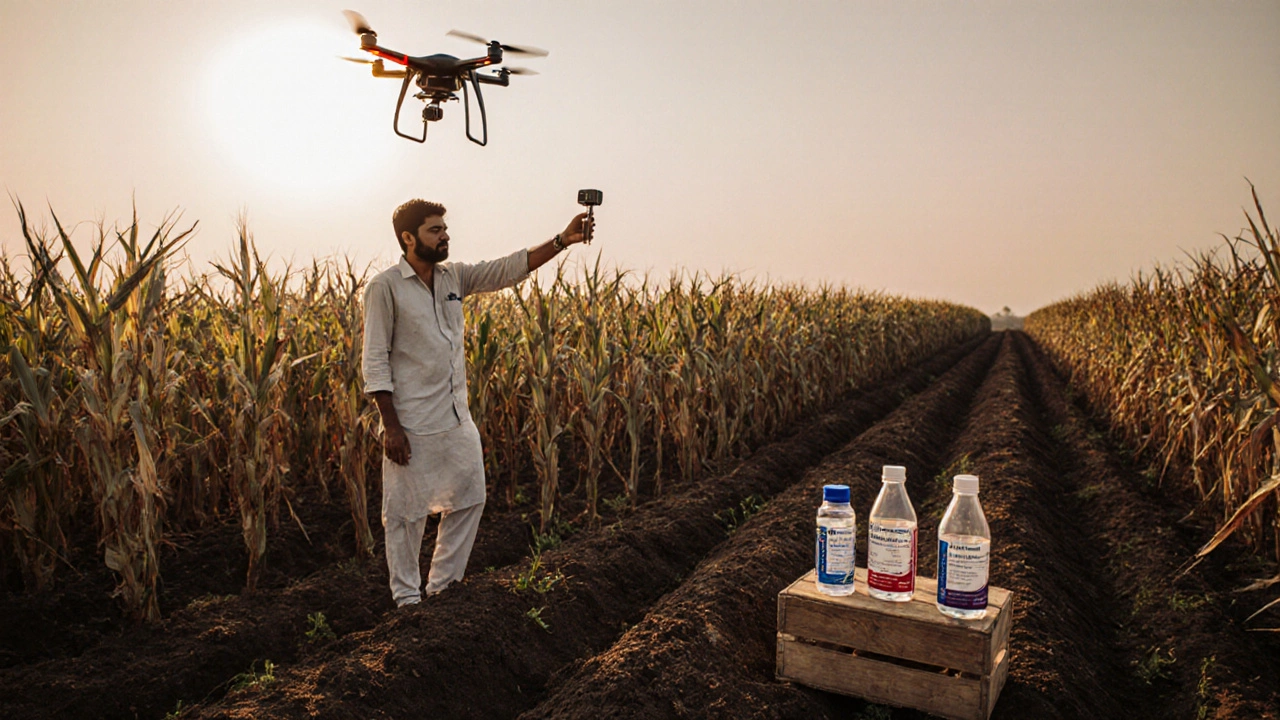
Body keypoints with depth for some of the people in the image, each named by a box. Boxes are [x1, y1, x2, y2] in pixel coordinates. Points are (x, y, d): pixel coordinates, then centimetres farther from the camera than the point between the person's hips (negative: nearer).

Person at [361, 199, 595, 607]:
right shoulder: (385, 287, -10)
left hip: (457, 418, 7)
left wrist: (563, 241, -11)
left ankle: (441, 586, 29)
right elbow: (375, 362, -11)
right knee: (406, 512, 6)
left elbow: (510, 268, 1)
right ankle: (407, 597, 23)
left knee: (469, 499, 13)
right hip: (412, 423, -6)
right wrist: (390, 427, -16)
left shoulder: (455, 277, 7)